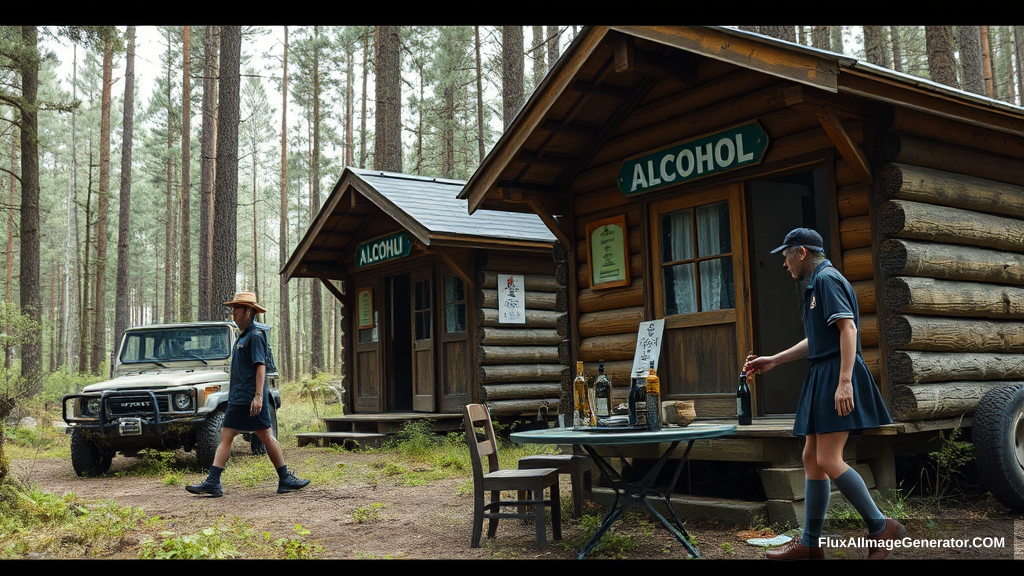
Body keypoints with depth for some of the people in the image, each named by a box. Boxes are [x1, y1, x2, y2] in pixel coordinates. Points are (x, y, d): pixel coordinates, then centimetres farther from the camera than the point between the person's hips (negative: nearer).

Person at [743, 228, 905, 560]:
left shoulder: (826, 278, -9)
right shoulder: (815, 284, 21)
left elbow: (848, 328, -19)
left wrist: (844, 381, -26)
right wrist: (773, 361, 27)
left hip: (838, 375, -10)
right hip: (822, 376, 10)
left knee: (828, 461, -13)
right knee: (812, 459, 9)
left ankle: (881, 528, 1)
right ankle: (810, 544, 14)